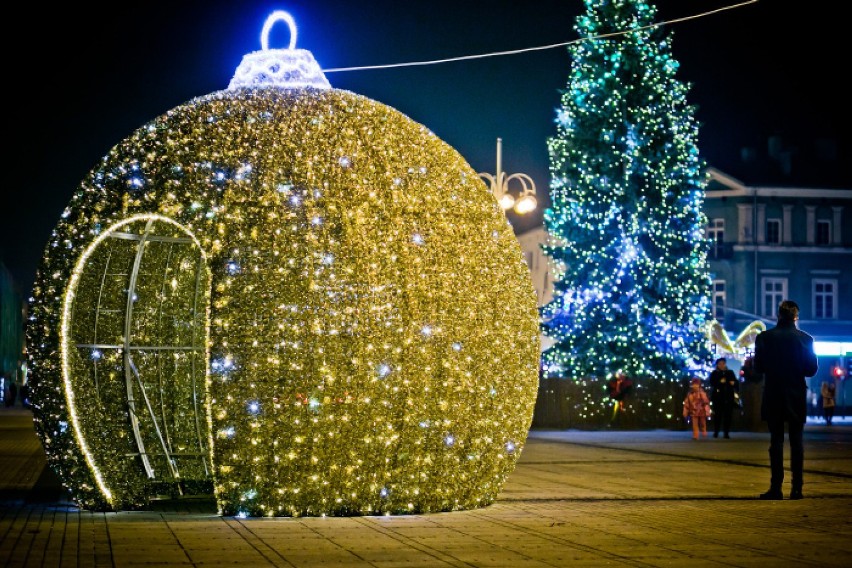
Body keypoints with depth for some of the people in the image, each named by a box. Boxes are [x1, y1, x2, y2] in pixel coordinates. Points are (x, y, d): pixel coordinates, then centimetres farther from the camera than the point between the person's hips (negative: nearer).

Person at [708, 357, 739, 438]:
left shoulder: (730, 373, 15)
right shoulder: (714, 374, 7)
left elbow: (736, 383, 13)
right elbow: (712, 383, -6)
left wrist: (733, 383, -8)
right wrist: (720, 382, -18)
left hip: (729, 397, 2)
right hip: (718, 397, -2)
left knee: (728, 415, -3)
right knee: (718, 415, -6)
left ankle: (726, 432, 2)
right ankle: (716, 432, 2)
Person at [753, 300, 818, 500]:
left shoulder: (764, 337, -7)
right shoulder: (805, 338, -6)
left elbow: (758, 367, -3)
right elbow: (812, 369, -3)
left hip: (773, 396, 0)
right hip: (797, 397, 0)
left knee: (776, 440, 3)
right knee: (796, 440, 6)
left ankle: (776, 487, 0)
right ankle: (797, 487, 4)